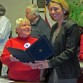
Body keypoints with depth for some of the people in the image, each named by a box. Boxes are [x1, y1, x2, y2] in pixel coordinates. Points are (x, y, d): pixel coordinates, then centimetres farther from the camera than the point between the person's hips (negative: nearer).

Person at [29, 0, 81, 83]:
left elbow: (70, 51, -18)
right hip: (53, 71, 7)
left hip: (67, 74, -6)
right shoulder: (54, 27, 11)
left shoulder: (72, 26, -11)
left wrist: (50, 63, -23)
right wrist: (41, 61, -3)